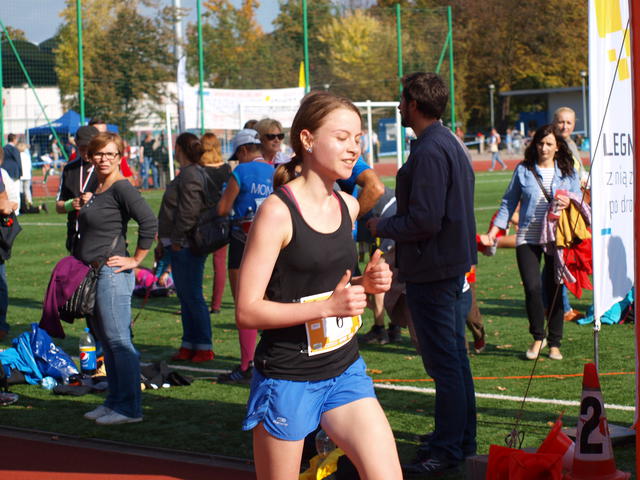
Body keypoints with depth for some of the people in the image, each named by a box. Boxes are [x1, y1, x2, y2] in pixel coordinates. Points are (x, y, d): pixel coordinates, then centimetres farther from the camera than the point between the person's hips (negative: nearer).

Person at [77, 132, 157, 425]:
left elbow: (149, 223, -22)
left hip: (112, 273, -10)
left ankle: (130, 408, -3)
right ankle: (114, 402, 22)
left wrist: (136, 260, -16)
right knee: (105, 341, 14)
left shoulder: (121, 188, -13)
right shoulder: (95, 189, 14)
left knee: (119, 341, -7)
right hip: (93, 274, 10)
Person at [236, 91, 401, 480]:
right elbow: (247, 311, -19)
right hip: (288, 379, -6)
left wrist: (367, 283, 1)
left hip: (346, 370, 6)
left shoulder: (347, 207, 4)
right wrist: (328, 305, -26)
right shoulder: (278, 211, -16)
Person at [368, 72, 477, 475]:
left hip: (432, 270, -11)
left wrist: (382, 227, -9)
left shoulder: (429, 152, -20)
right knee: (455, 355, 17)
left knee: (443, 361, -4)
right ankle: (462, 438, 28)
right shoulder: (451, 143, 12)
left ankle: (448, 450, 2)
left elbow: (424, 221, -25)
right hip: (455, 264, 11)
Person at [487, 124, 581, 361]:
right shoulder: (523, 170, 5)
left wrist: (569, 204, -13)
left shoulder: (568, 172, 7)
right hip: (528, 238, -1)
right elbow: (509, 202, 11)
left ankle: (554, 343, 15)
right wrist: (495, 229, 4)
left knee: (554, 290, 4)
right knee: (533, 288, -11)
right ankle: (538, 337, 9)